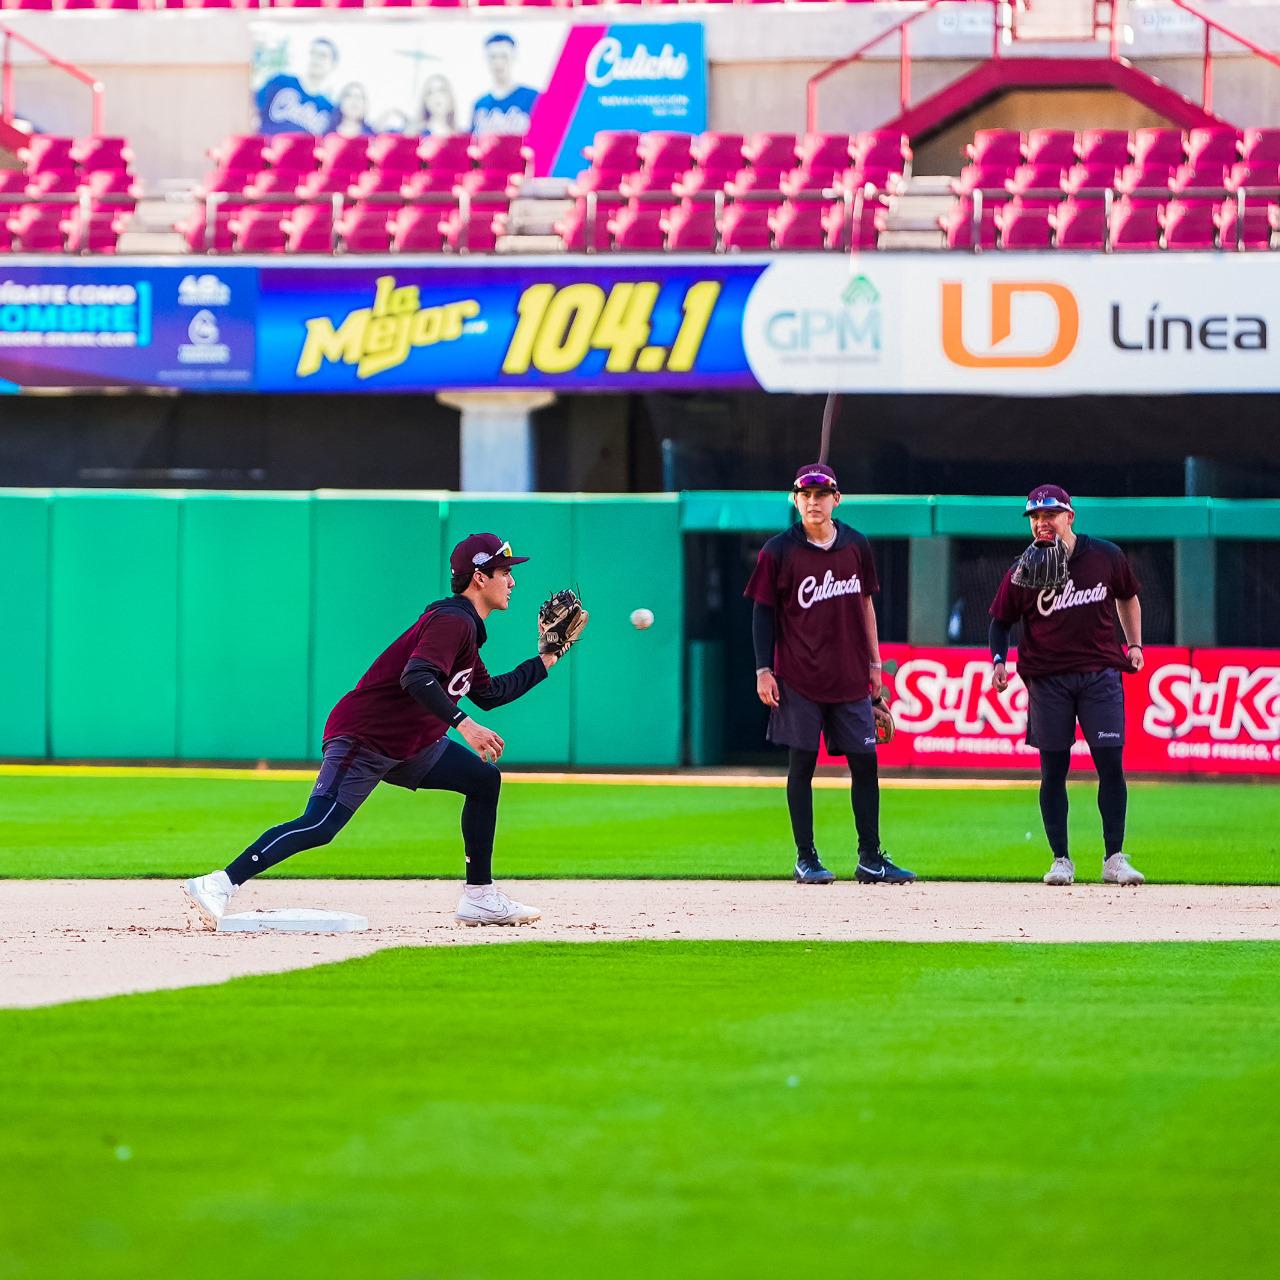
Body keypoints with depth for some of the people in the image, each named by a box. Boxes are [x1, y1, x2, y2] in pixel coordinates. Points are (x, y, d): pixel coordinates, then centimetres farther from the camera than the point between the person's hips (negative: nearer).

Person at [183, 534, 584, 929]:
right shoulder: (452, 621, -16)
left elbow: (489, 695, 27)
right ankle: (217, 886, -26)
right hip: (363, 738, -11)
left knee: (484, 780, 12)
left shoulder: (464, 627, 16)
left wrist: (547, 656, 26)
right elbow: (416, 678, -32)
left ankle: (480, 899, 14)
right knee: (319, 827, -23)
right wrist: (463, 724, -36)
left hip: (410, 744, 11)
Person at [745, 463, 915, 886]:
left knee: (865, 763, 3)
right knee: (802, 764, 0)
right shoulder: (779, 551, -4)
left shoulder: (855, 546, 7)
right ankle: (806, 858, 7)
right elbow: (764, 613, -1)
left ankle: (870, 858, 9)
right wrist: (764, 670, -6)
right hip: (799, 677, -3)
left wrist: (874, 663, 14)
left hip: (850, 676, 3)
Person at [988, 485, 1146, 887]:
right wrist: (999, 660, -10)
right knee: (1053, 770, 1)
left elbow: (1127, 596, 19)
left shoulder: (1106, 556, 2)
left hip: (1100, 673, 0)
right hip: (1047, 680, 0)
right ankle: (1061, 860, 9)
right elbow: (1001, 619, 6)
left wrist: (1134, 644, 11)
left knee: (1111, 763, -6)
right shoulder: (1024, 569, -1)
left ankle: (1114, 858, 1)